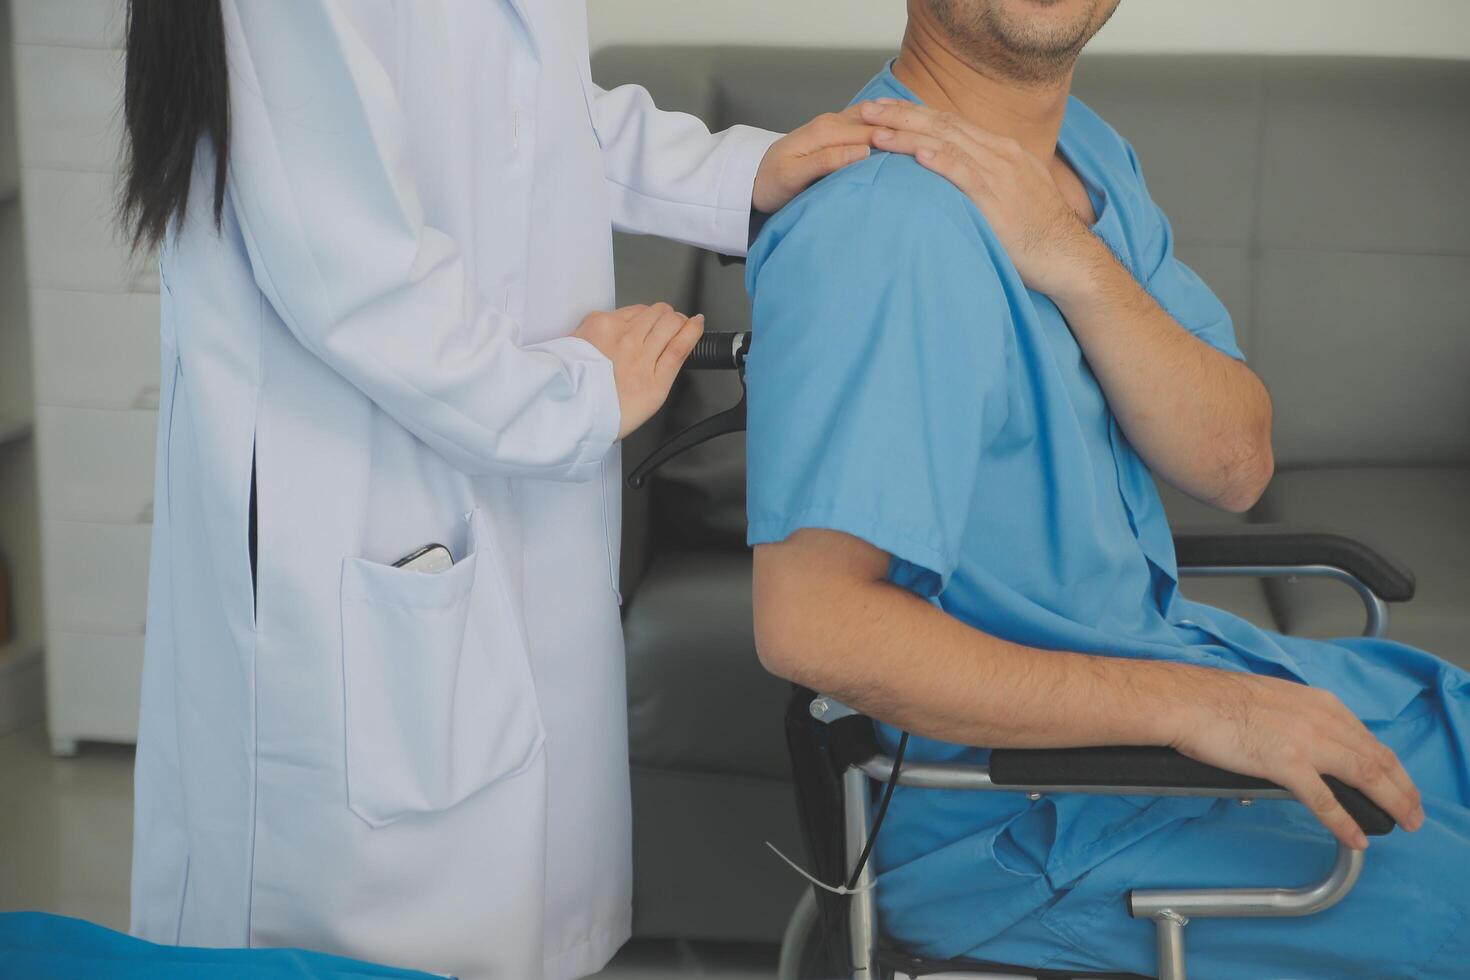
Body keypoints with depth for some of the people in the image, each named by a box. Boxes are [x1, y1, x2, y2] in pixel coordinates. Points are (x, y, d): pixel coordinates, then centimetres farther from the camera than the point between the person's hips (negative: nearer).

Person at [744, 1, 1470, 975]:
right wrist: (1191, 707, -29)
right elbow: (810, 624, -33)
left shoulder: (1082, 149, 3)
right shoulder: (879, 234, -27)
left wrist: (1074, 262, -24)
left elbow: (1235, 465, -6)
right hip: (1023, 817, -9)